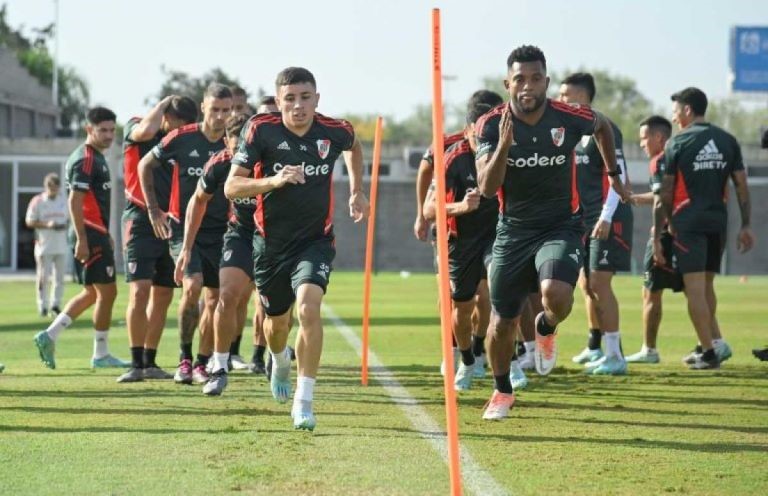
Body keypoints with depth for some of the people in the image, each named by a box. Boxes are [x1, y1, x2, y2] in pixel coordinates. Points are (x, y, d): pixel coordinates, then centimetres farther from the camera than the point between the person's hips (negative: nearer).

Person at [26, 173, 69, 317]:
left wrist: (65, 225, -5)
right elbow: (30, 222, -4)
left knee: (60, 277, 5)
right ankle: (42, 305, 6)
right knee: (44, 277, -3)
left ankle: (55, 304, 16)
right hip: (44, 246, -4)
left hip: (61, 246, 4)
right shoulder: (37, 201, -4)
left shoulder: (64, 201, 9)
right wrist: (47, 225, -18)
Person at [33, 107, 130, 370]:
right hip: (91, 235, -10)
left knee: (92, 293, 14)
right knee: (106, 292, -4)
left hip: (98, 232, 10)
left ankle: (49, 336, 12)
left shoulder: (97, 158, 17)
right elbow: (75, 201, -20)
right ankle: (101, 355, 4)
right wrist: (81, 239, -24)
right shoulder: (85, 158, -14)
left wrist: (106, 236, 24)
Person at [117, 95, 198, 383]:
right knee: (140, 291, -15)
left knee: (163, 296, 8)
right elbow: (146, 130, -26)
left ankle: (149, 362, 16)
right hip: (142, 221, -6)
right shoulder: (135, 129, -2)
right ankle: (136, 364, -12)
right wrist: (164, 103, -10)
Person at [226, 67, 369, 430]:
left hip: (316, 240, -1)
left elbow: (353, 146, 20)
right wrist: (274, 180, -29)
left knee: (308, 306, -26)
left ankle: (303, 401, -19)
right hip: (271, 241, 1)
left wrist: (357, 191, 17)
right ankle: (280, 362, 55)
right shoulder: (261, 130, -13)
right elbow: (231, 187, -15)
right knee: (277, 320, 16)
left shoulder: (334, 132, -8)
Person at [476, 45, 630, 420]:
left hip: (561, 227, -1)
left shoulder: (570, 119, -13)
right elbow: (487, 188, -22)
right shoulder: (491, 125, -13)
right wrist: (504, 144, -36)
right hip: (512, 231, 1)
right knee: (503, 322, 5)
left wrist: (614, 174, 17)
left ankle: (546, 329, 8)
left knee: (557, 294, -30)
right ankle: (502, 391, 34)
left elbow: (602, 126, 12)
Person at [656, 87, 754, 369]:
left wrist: (657, 236, 0)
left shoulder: (677, 143, -3)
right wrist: (745, 226, 10)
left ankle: (710, 351, -7)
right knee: (706, 284, 18)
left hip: (688, 221, -5)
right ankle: (714, 341, 10)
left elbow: (666, 193, -4)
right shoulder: (727, 141, 9)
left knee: (695, 287, -5)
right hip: (718, 220, 5)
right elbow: (741, 185, 6)